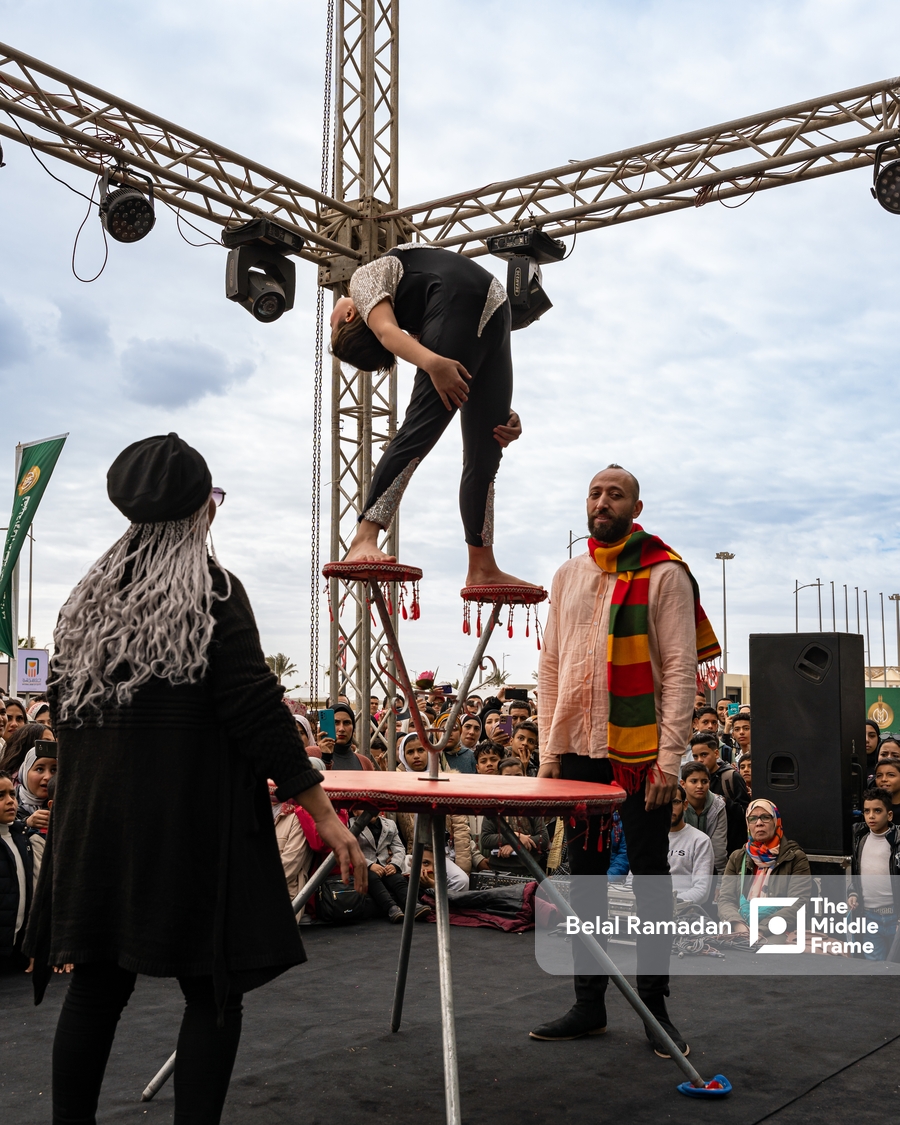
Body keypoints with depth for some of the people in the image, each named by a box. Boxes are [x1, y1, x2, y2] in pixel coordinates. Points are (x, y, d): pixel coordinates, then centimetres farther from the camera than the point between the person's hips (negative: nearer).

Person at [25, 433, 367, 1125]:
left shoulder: (88, 598, 9)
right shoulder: (213, 592, -10)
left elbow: (63, 710, 14)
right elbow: (257, 710, -15)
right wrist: (326, 815, -13)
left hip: (94, 818, 6)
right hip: (190, 821, -6)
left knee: (97, 986, 14)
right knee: (213, 991, 5)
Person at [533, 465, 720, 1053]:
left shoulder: (663, 573, -4)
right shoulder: (568, 576, 11)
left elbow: (680, 670, -9)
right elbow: (551, 667, 13)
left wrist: (669, 759, -14)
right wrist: (549, 751, 7)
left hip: (641, 751, -5)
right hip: (578, 750, 5)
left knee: (650, 876, 4)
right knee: (586, 875, 12)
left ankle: (655, 1005, 17)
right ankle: (589, 1003, 23)